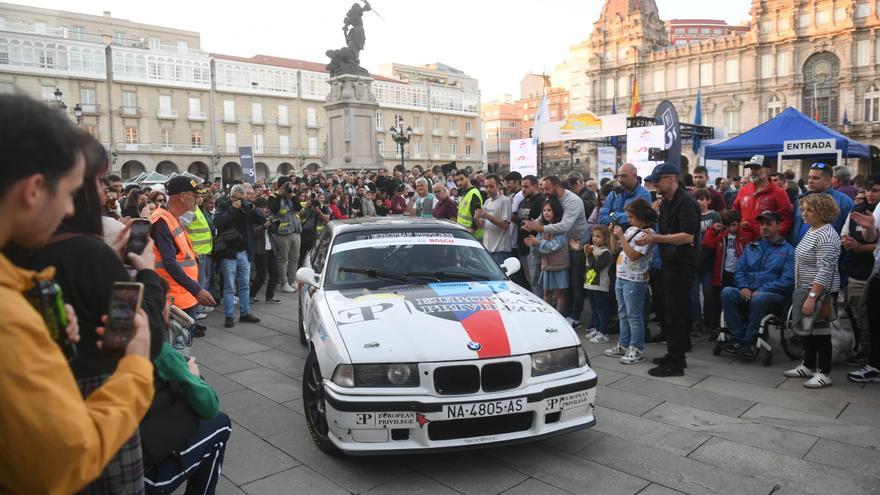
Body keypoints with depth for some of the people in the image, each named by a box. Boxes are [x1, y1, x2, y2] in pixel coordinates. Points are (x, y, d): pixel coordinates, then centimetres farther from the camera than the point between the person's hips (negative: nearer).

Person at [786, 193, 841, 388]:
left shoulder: (826, 236, -19)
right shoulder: (811, 230, 11)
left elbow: (824, 271, -24)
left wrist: (812, 297, -27)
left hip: (821, 291, -9)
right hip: (805, 289, 9)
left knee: (819, 331, 0)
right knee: (807, 328, 17)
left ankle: (824, 374, 11)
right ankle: (808, 366, 29)